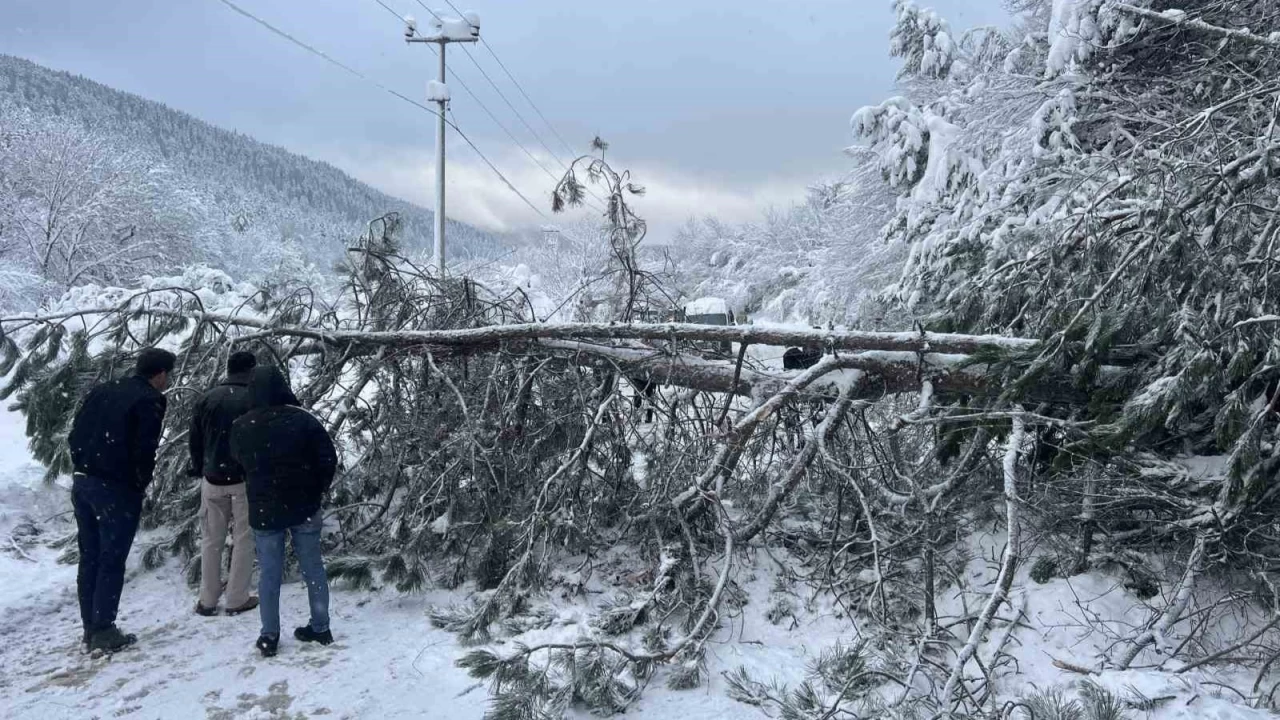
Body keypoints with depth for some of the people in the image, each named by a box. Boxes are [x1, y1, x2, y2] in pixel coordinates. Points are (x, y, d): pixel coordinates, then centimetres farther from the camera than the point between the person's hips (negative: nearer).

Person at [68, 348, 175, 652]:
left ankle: (90, 627, 21)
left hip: (82, 482, 7)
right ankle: (103, 631, 5)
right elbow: (144, 450, -16)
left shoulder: (100, 391, 13)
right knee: (111, 561, 1)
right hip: (117, 488, -7)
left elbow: (75, 436, 11)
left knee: (89, 558, 14)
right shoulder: (150, 400, -10)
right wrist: (140, 484, -1)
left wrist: (83, 468, 16)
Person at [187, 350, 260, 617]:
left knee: (211, 539, 13)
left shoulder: (206, 398, 4)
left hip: (213, 478, 3)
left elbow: (194, 440, 8)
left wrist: (199, 469, 20)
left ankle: (207, 600, 16)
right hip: (246, 479, -3)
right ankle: (237, 600, 8)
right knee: (244, 539, 6)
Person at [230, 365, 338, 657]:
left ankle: (269, 636, 13)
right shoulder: (303, 419, -11)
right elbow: (329, 459, -9)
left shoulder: (240, 427, -4)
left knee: (269, 573, 9)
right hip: (304, 507, -1)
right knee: (312, 568, 10)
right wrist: (318, 489, 6)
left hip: (264, 511, 1)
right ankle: (320, 627, 18)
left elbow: (238, 460, 12)